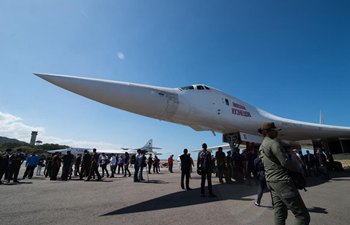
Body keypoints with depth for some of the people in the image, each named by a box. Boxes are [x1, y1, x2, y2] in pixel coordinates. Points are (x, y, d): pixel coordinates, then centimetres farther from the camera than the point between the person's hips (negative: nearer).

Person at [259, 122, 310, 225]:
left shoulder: (262, 146, 16)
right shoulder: (273, 143, -12)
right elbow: (285, 162, -17)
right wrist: (297, 170, 0)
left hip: (271, 182, 9)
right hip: (282, 181, -9)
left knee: (279, 215, 12)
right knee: (303, 216, -3)